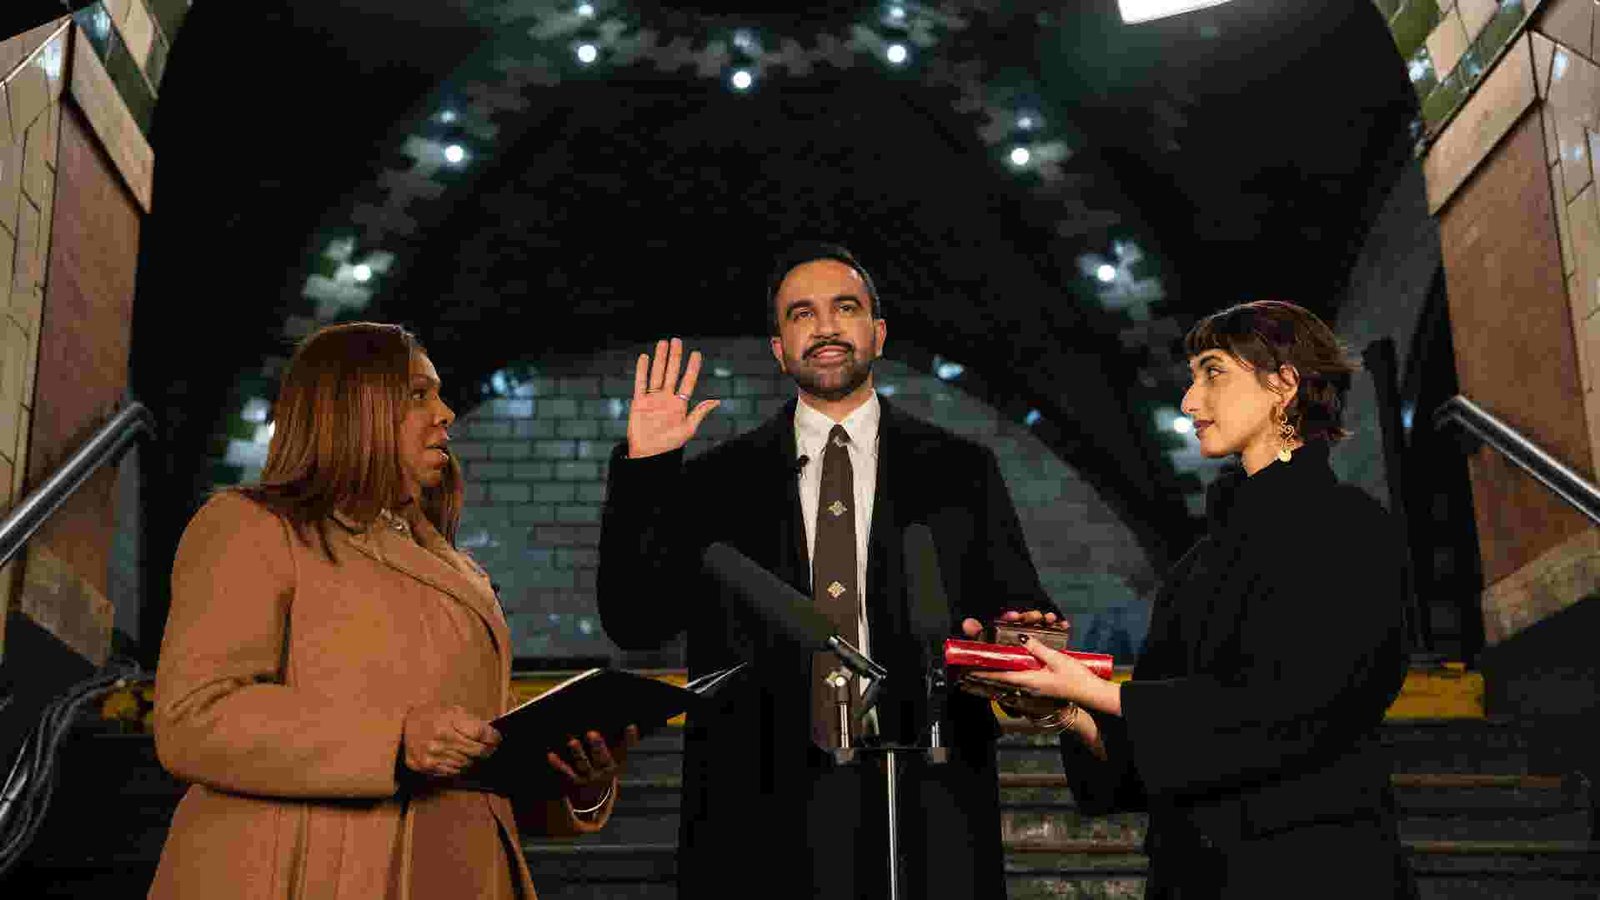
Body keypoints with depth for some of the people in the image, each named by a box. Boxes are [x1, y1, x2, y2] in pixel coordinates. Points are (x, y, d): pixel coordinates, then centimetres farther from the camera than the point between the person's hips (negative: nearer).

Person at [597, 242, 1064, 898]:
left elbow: (1017, 606, 6)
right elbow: (635, 622, 1)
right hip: (767, 810, 0)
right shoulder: (718, 481, 8)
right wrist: (643, 467, -6)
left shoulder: (959, 470, 8)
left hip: (924, 814, 0)